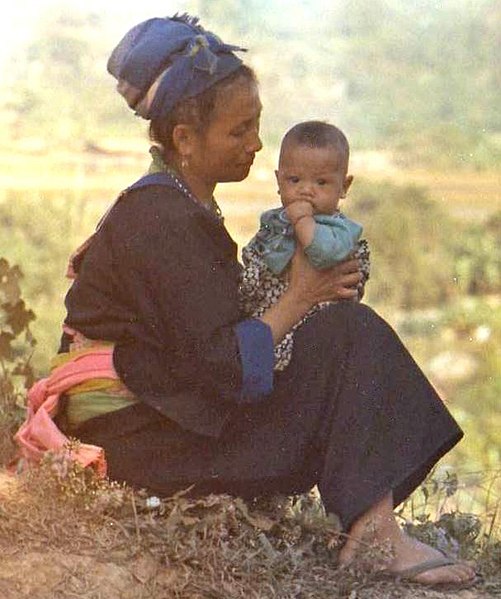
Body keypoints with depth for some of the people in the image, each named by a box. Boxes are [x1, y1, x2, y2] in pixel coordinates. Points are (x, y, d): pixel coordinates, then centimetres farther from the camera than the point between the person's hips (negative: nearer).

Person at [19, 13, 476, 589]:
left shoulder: (178, 206, 13)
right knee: (350, 333, -14)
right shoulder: (162, 222, -18)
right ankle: (375, 532, -18)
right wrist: (298, 297, -9)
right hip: (135, 436, -10)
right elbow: (224, 368, -21)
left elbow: (216, 336, 11)